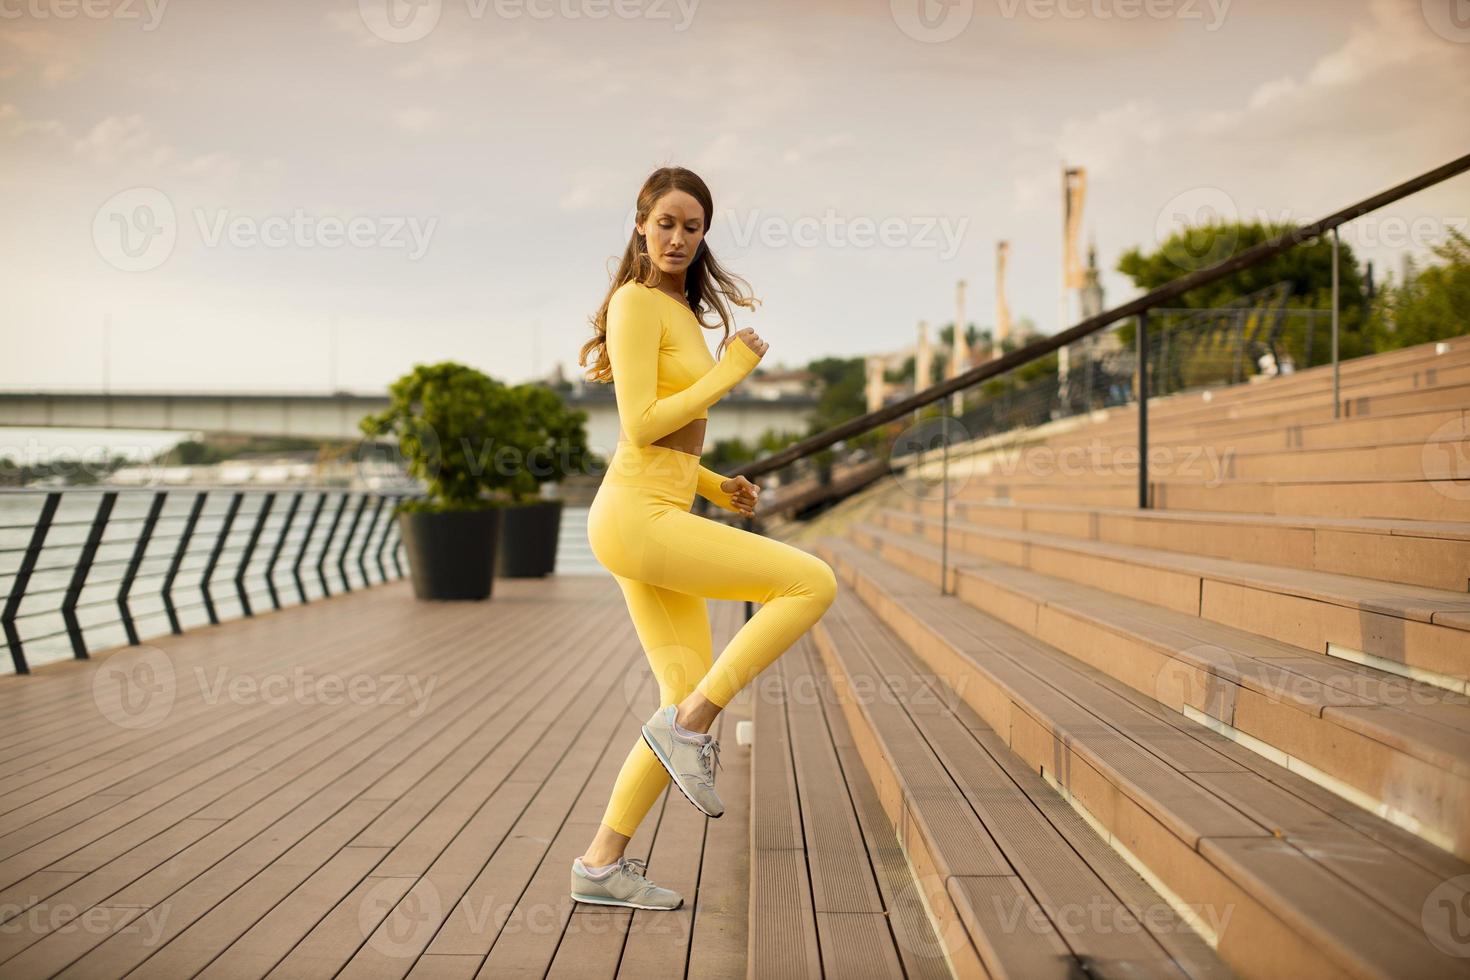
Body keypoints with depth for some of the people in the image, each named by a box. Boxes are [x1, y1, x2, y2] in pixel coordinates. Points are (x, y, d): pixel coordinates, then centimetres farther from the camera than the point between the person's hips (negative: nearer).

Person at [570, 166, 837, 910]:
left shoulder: (682, 312, 21)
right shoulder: (636, 303, -8)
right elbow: (639, 428, -16)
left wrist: (716, 486, 12)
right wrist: (728, 373, -9)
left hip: (656, 519, 10)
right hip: (638, 519, -9)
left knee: (692, 704, 8)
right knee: (813, 584, -13)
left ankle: (602, 864, 13)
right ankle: (689, 725, -7)